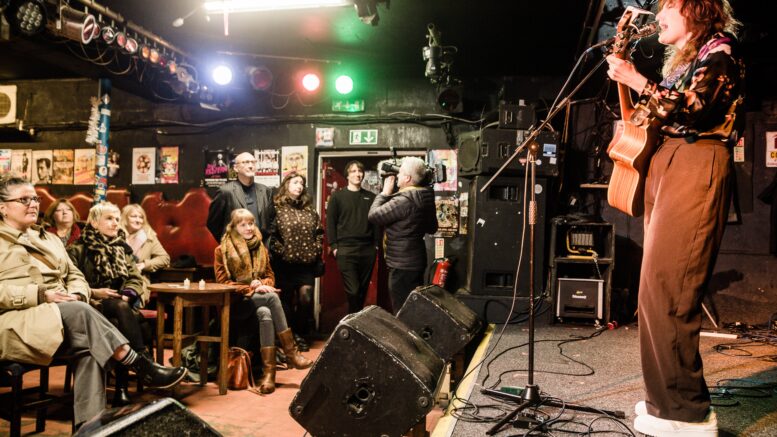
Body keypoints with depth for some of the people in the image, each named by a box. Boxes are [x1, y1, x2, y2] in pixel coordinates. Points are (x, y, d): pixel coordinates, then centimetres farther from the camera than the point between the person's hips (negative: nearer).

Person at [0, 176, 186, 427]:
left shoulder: (48, 239, 24)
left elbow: (75, 276, 21)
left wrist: (76, 295, -4)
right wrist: (41, 295, -20)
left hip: (62, 320, 5)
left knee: (89, 346, -29)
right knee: (78, 311, -34)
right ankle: (142, 367, -33)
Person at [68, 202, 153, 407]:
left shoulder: (123, 248, 20)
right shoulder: (78, 249, 6)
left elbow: (136, 278, 12)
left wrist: (128, 295, -8)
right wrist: (94, 292, -17)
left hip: (122, 302, 3)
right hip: (94, 304, -3)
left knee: (121, 324, -33)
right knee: (121, 309, -37)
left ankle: (122, 388, -34)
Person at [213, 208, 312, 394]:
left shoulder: (260, 248, 15)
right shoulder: (222, 250, 1)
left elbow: (270, 276, 17)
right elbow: (223, 282, -5)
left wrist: (262, 284, -8)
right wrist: (251, 289, -16)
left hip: (259, 298, 4)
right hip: (237, 301, -4)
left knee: (265, 314, -33)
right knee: (272, 297, -33)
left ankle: (269, 371, -34)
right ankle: (290, 353, -31)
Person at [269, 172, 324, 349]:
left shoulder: (309, 209, 12)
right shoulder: (277, 208, -4)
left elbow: (319, 232, 15)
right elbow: (270, 234, -8)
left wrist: (316, 250, 3)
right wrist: (281, 252, -13)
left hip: (307, 263, 3)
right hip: (285, 263, -3)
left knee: (306, 298, -4)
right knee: (287, 301, 7)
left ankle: (301, 334, 15)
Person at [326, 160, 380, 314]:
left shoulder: (371, 197, 11)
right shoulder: (337, 196, 4)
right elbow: (330, 222, 2)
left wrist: (377, 244, 5)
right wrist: (333, 246, -6)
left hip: (368, 249, 3)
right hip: (346, 249, -3)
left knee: (363, 290, 9)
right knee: (352, 291, -9)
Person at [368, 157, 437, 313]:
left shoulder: (404, 200, -21)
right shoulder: (425, 198, 7)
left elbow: (373, 216, -17)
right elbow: (432, 228, 19)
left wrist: (385, 192, -7)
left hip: (402, 264, -9)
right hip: (416, 261, 9)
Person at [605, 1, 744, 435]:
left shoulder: (719, 48, -1)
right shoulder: (682, 59, 26)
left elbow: (693, 109, -16)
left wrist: (637, 81, -16)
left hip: (695, 168, -9)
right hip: (666, 166, 9)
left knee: (665, 288, -15)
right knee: (659, 287, 6)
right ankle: (668, 400, 13)